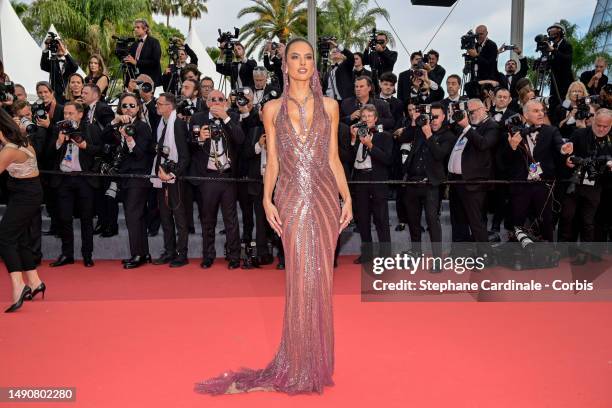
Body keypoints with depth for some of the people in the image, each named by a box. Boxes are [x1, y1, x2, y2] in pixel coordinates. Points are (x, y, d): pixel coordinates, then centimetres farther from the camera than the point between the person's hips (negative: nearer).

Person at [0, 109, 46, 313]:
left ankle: (18, 286, -21)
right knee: (19, 239, 13)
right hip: (27, 191, 10)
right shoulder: (19, 139, 4)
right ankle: (34, 283, 20)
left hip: (26, 194, -10)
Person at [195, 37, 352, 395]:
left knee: (320, 278, 4)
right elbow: (272, 162, 5)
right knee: (300, 279, -2)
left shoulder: (329, 106, 10)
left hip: (325, 197, 1)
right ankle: (299, 365, 14)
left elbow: (333, 158, 9)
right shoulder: (273, 108, 8)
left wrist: (347, 197, 1)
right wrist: (267, 199, -7)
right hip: (291, 200, -1)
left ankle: (316, 360, 20)